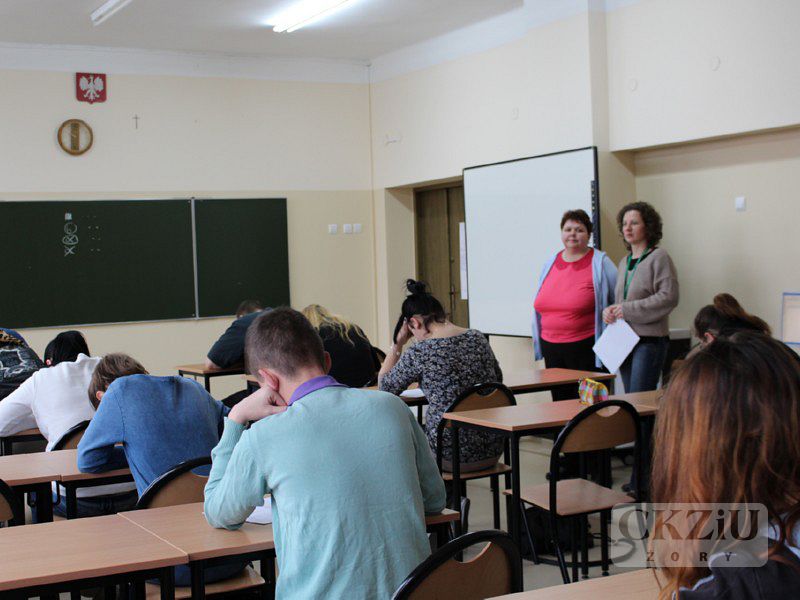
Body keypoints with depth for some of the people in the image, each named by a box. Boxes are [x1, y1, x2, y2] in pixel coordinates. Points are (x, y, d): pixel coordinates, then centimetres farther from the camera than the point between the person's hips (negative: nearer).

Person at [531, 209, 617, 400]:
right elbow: (540, 305, 20)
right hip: (551, 347, 5)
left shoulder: (600, 262, -3)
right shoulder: (551, 262, 13)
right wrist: (538, 341, 18)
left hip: (586, 348, -5)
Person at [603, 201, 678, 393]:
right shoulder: (624, 262, 17)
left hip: (650, 340, -8)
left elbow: (669, 297, -16)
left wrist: (628, 310, -16)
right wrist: (610, 311, 2)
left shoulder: (659, 257, -7)